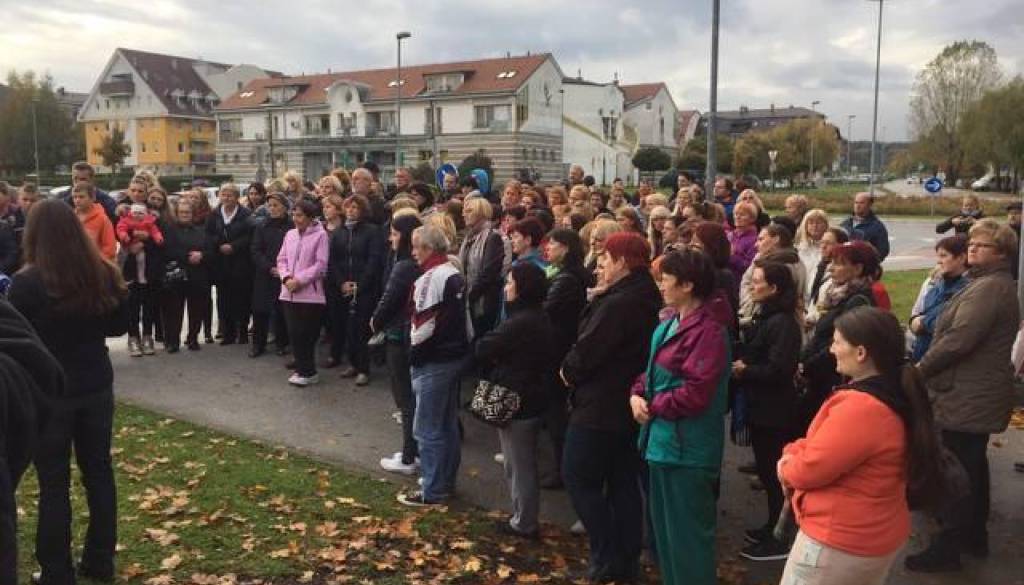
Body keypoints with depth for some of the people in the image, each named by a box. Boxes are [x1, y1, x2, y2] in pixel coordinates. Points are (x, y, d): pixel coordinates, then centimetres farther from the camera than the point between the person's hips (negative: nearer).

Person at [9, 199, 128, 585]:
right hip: (96, 386, 4)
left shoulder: (27, 282, -17)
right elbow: (120, 326, 8)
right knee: (98, 470, 15)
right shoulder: (105, 274, -4)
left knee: (54, 483, 7)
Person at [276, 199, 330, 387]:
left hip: (309, 293, -5)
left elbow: (321, 265, -10)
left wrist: (299, 280, -14)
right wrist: (286, 277, -6)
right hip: (289, 293, 5)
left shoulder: (320, 235, -5)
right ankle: (303, 369, 18)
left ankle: (307, 372, 10)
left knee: (305, 334, -3)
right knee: (294, 333, 5)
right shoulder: (290, 234, 12)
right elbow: (282, 259, 13)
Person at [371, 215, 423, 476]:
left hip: (399, 337, -8)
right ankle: (417, 451, 27)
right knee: (414, 396, 16)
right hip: (414, 335, 8)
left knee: (406, 398, 0)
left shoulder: (404, 267, -20)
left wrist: (376, 322, 1)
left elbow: (388, 300, -17)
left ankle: (408, 459, 10)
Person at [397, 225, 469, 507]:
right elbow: (463, 317, 14)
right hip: (454, 356, 10)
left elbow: (423, 325, -20)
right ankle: (446, 482, 28)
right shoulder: (455, 275, 10)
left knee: (428, 429, 0)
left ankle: (432, 491, 8)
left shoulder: (430, 278, -19)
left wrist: (413, 357, -6)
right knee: (448, 424, 17)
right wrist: (462, 347, 17)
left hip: (433, 361, -10)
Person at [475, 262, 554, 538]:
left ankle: (524, 523, 16)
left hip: (516, 401, -9)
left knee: (518, 465, 4)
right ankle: (526, 518, 30)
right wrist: (502, 366, -1)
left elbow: (482, 349, -18)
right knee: (525, 463, 19)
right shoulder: (540, 318, 6)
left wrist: (493, 368, 2)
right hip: (534, 398, 9)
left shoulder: (520, 322, -23)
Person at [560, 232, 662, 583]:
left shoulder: (618, 303, -22)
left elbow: (587, 350, -23)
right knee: (624, 482, 14)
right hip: (628, 403, 9)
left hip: (600, 405, -9)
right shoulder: (646, 300, 8)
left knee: (579, 478, 2)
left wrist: (568, 370, -2)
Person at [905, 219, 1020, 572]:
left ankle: (946, 549, 4)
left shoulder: (988, 288, -20)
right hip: (978, 393, 11)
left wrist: (920, 370, -15)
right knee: (973, 465, 20)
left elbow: (958, 339, -26)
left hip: (969, 397, -11)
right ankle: (975, 536, 33)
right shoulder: (993, 284, 16)